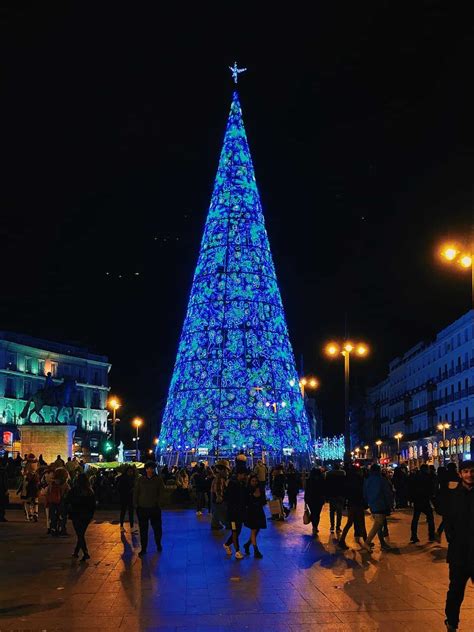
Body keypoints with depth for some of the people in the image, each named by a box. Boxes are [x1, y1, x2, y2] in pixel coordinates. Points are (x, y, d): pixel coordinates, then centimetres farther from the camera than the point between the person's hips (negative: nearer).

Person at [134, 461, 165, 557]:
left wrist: (158, 503, -6)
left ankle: (158, 545, 31)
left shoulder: (158, 480, 0)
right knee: (143, 529, 4)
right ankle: (143, 549, 13)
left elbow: (161, 492, 2)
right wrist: (135, 504, -1)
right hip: (142, 508, 0)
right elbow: (135, 492, 5)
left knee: (157, 527, 10)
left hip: (154, 508, 0)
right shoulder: (140, 480, 2)